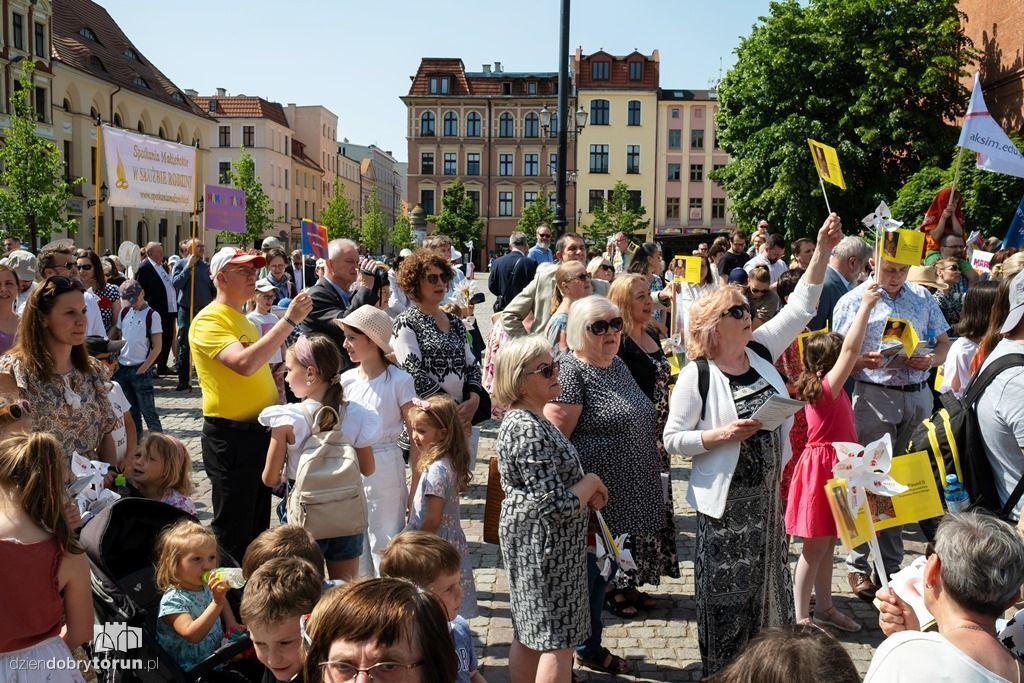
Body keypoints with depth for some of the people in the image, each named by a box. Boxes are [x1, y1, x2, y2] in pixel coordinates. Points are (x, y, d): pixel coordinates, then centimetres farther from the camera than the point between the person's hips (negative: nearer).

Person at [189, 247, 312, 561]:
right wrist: (289, 320, -30)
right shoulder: (209, 320, -14)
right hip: (230, 437, -9)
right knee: (232, 532, 0)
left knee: (258, 526, 18)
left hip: (258, 432, 9)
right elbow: (245, 364, -30)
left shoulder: (243, 319, 15)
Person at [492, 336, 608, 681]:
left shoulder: (524, 420, 6)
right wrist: (591, 482, -10)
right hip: (545, 546, -10)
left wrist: (584, 490, 3)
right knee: (559, 640, 1)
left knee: (529, 633, 19)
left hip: (530, 540, 10)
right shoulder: (529, 431, -26)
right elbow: (556, 506, -27)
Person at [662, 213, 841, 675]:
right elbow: (673, 439, -13)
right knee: (726, 594, 6)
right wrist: (722, 435, -25)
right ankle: (720, 670, 25)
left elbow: (800, 308, 3)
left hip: (768, 494, 6)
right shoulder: (696, 376, -14)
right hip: (725, 499, -6)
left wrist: (822, 250, -4)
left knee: (765, 585, 18)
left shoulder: (759, 351, 2)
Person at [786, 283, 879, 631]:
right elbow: (851, 350, -29)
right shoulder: (827, 387, -22)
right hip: (823, 468, -10)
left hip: (831, 468, 10)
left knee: (827, 544, 18)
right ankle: (802, 618, 8)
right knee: (815, 547, -1)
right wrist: (865, 306, -27)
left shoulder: (824, 388, 5)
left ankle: (824, 608, 30)